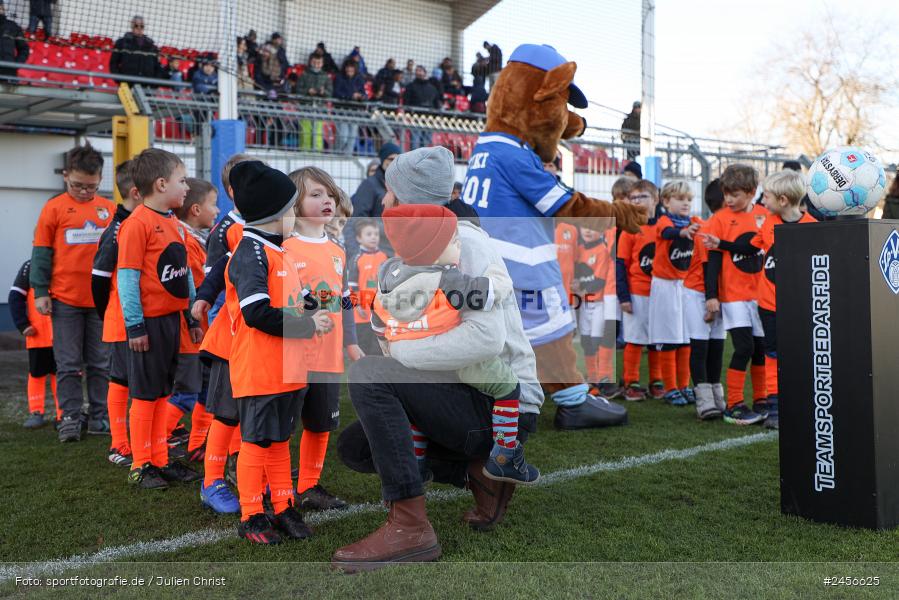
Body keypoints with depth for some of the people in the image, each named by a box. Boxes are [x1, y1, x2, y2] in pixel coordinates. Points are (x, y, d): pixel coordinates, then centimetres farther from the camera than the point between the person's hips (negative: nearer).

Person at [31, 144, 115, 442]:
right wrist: (40, 292, -4)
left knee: (101, 363, 9)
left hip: (102, 299, 2)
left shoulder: (109, 209, 6)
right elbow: (41, 252, 1)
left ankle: (100, 417, 18)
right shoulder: (54, 208, -1)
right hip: (65, 300, -2)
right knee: (68, 365, 5)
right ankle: (70, 419, 14)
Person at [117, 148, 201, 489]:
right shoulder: (137, 223, -14)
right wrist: (134, 325, -18)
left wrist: (193, 317, 14)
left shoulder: (173, 222, 12)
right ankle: (140, 467, 14)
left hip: (171, 318, 8)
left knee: (162, 393, 14)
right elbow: (127, 276, -16)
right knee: (145, 394, 2)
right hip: (149, 321, -8)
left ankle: (160, 460, 24)